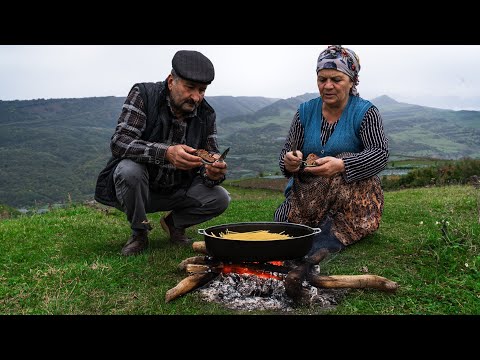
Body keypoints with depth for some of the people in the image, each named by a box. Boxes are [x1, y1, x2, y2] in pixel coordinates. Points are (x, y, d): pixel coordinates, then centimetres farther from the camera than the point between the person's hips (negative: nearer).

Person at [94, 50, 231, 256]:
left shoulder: (206, 115, -5)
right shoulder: (143, 94, -16)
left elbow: (210, 158, -5)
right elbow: (118, 142, -28)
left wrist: (214, 172, -32)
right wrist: (165, 153, -44)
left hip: (177, 191, 3)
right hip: (136, 186, -3)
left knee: (220, 198, -18)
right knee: (129, 170, -35)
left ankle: (174, 222, 12)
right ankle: (139, 233, -7)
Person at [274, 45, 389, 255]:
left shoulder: (365, 112, -2)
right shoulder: (305, 111, 7)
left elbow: (380, 153, -15)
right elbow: (287, 151, 5)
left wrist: (341, 165, -34)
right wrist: (289, 162, -22)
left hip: (351, 191, -1)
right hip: (306, 193, 1)